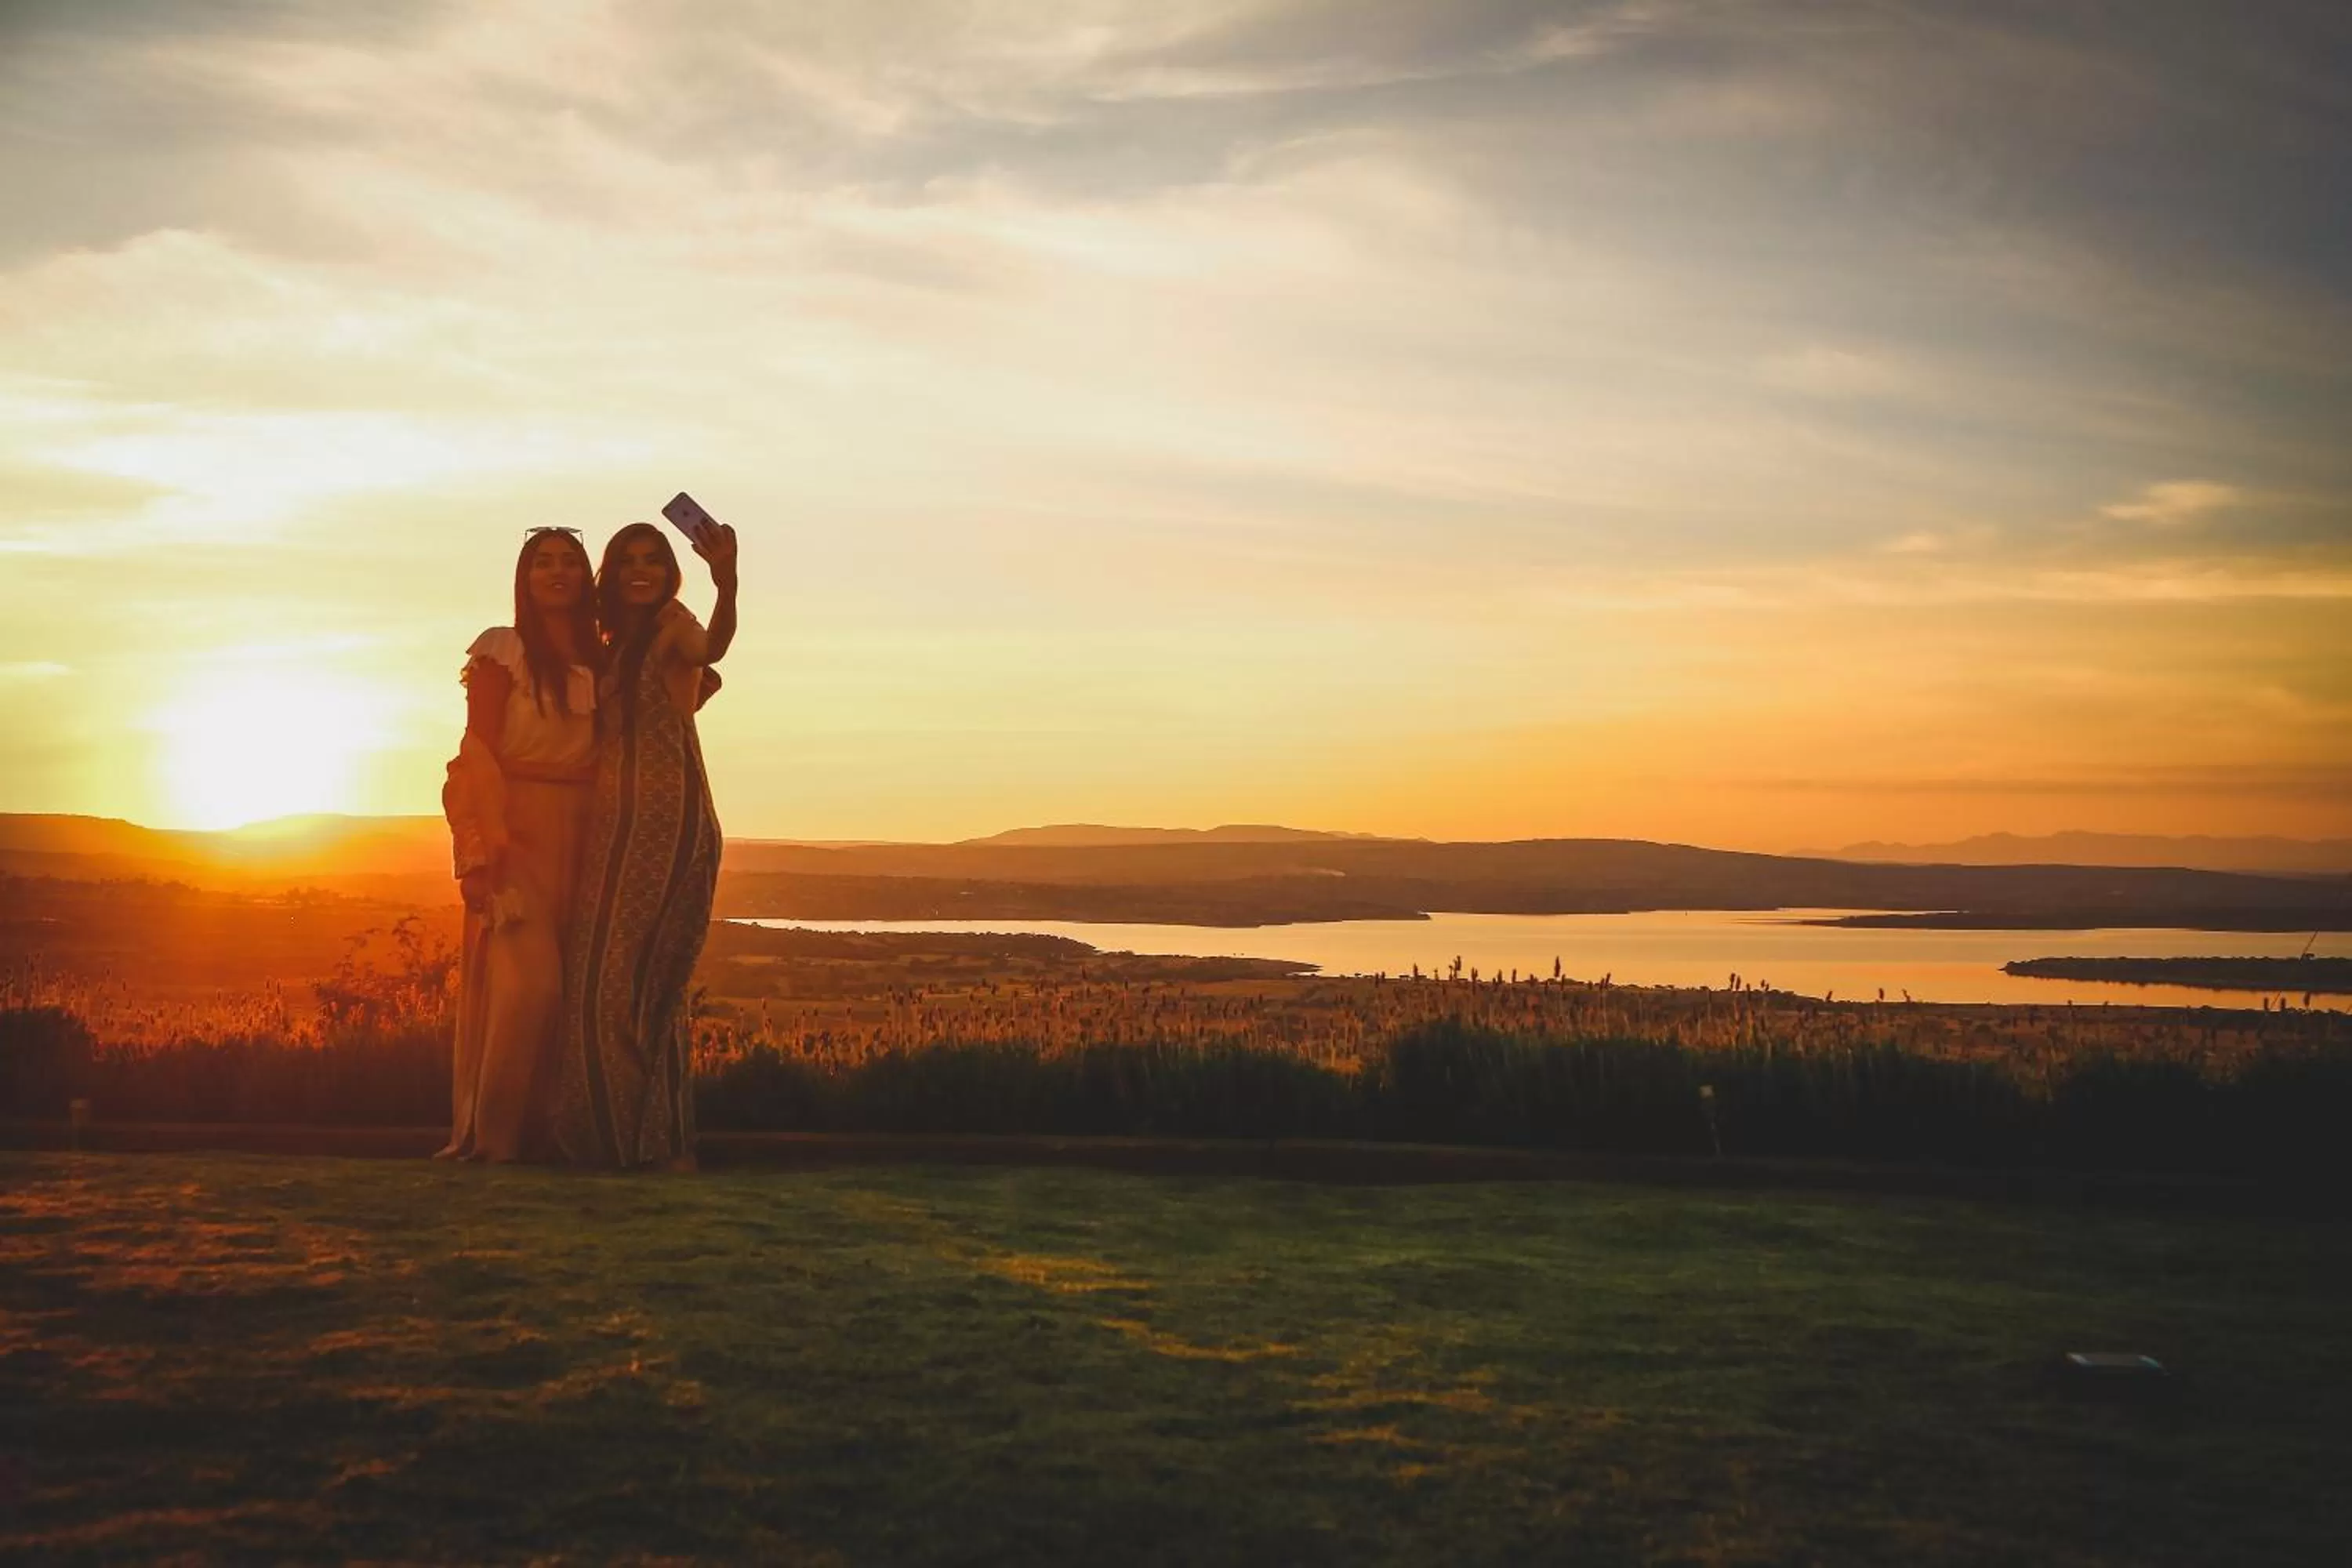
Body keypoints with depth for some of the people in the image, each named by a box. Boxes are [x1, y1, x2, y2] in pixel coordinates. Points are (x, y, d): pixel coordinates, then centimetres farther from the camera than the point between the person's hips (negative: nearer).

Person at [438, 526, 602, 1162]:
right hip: (516, 830, -5)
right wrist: (481, 853, -15)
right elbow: (479, 756, -6)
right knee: (527, 979, -14)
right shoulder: (502, 650, 0)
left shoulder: (602, 659, 15)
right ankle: (491, 1131, -5)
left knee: (568, 985, 1)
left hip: (580, 837, 5)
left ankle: (544, 1128, 8)